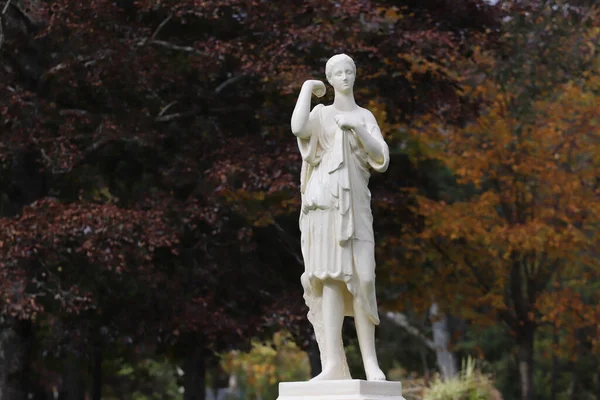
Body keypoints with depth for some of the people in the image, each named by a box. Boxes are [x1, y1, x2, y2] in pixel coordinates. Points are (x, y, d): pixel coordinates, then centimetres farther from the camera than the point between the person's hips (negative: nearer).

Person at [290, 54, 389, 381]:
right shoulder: (321, 114, 14)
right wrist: (306, 88, 3)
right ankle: (333, 363, -15)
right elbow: (298, 128, -11)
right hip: (324, 201, -1)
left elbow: (380, 158, 3)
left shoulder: (365, 117, 17)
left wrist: (357, 129, -10)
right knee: (330, 276, -11)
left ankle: (370, 360, -6)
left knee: (357, 278, -11)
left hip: (353, 202, 1)